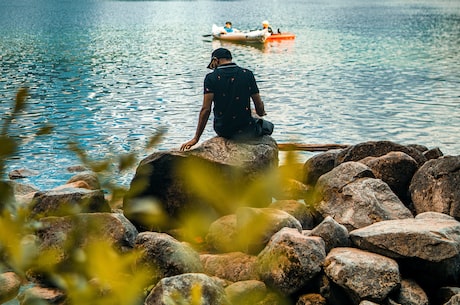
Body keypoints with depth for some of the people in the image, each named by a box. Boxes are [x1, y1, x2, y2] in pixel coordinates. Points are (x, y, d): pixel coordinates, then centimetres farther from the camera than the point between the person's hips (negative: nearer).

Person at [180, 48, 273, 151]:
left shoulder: (211, 78, -9)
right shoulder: (247, 74, -5)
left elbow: (206, 109, -15)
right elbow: (259, 106, -4)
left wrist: (196, 138, -11)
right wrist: (261, 113, 23)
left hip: (222, 130, 1)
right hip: (245, 130, 0)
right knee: (269, 126, 27)